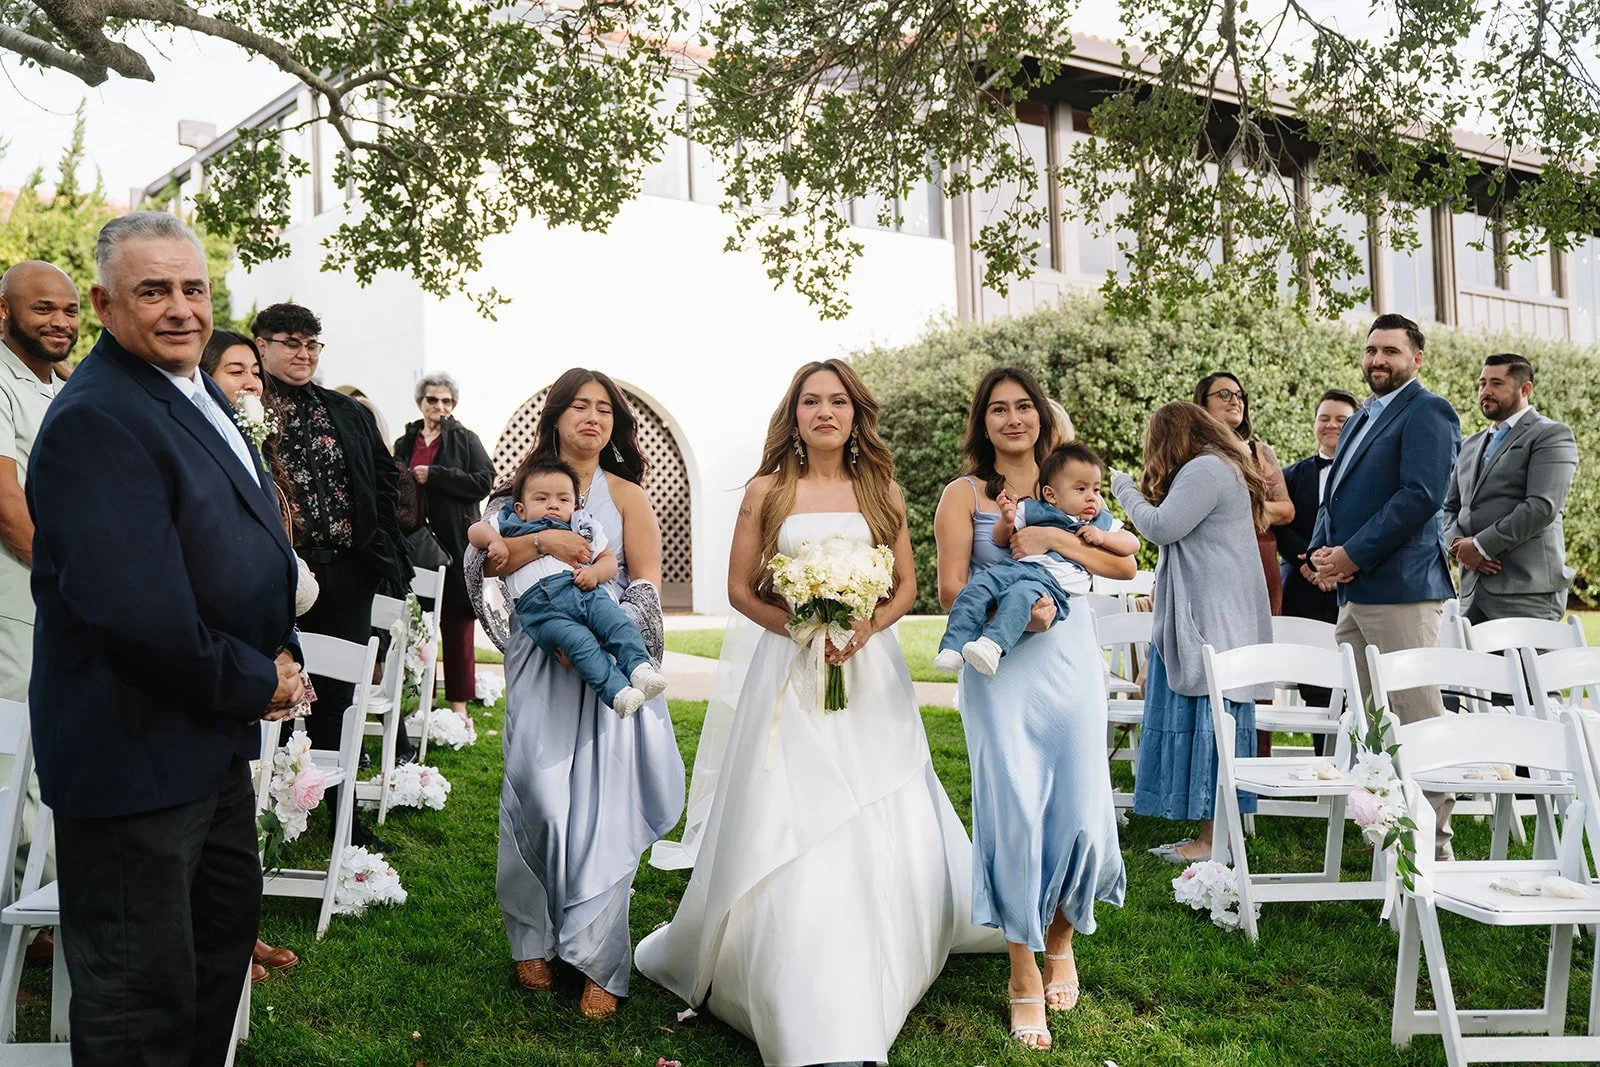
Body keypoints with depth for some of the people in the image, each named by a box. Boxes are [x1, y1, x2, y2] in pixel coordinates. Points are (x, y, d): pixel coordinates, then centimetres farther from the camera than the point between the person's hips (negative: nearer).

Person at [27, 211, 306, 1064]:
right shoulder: (97, 420, -22)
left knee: (228, 922, 26)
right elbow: (136, 610, -31)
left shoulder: (201, 395, 9)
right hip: (135, 754, -10)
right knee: (141, 995, 4)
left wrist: (280, 653, 2)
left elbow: (249, 542, 18)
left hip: (212, 737, 10)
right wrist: (257, 681, -17)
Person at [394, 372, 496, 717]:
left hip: (454, 543, -3)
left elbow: (484, 481, -9)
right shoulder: (404, 444, 15)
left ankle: (459, 703, 4)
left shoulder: (465, 440, 4)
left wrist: (433, 475, -12)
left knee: (456, 625, -1)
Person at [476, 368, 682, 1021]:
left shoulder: (625, 494, 7)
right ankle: (534, 940, 14)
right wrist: (542, 539, -17)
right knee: (537, 796, -2)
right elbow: (489, 562, -2)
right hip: (538, 666, 1)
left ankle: (600, 958, 2)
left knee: (602, 801, -4)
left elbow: (648, 584, -2)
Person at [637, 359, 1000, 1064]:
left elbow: (907, 586, 9)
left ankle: (873, 984, 26)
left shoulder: (880, 490, 8)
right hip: (790, 669, -2)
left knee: (880, 833, 3)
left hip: (870, 671, 2)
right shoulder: (767, 491, 3)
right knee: (790, 833, -5)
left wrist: (865, 626, -11)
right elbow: (740, 590, 2)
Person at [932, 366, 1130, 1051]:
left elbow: (1125, 565, 3)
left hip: (1072, 661, 3)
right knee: (1014, 810, -5)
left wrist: (1055, 537, -10)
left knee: (1080, 810, 2)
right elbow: (951, 589, -5)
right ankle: (1024, 974, 11)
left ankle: (1060, 940, 30)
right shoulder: (965, 494, 4)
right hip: (1000, 667, -3)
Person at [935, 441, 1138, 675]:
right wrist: (1007, 521, -2)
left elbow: (1133, 544, 23)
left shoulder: (1102, 522, 27)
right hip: (1014, 567, 3)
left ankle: (994, 643, -56)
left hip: (1054, 583, -2)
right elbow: (1000, 540, 21)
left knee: (1020, 594, -37)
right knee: (977, 588, -26)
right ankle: (953, 648, -30)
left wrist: (1102, 537, 6)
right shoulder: (1033, 511, 23)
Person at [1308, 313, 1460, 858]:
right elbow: (1335, 496, 24)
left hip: (1401, 588, -9)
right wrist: (1321, 550, 4)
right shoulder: (1361, 420, 23)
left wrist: (1352, 556, -16)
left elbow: (1422, 494, -17)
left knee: (1418, 720, -6)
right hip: (1354, 590, 9)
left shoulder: (1427, 411, -5)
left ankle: (1433, 845, 1)